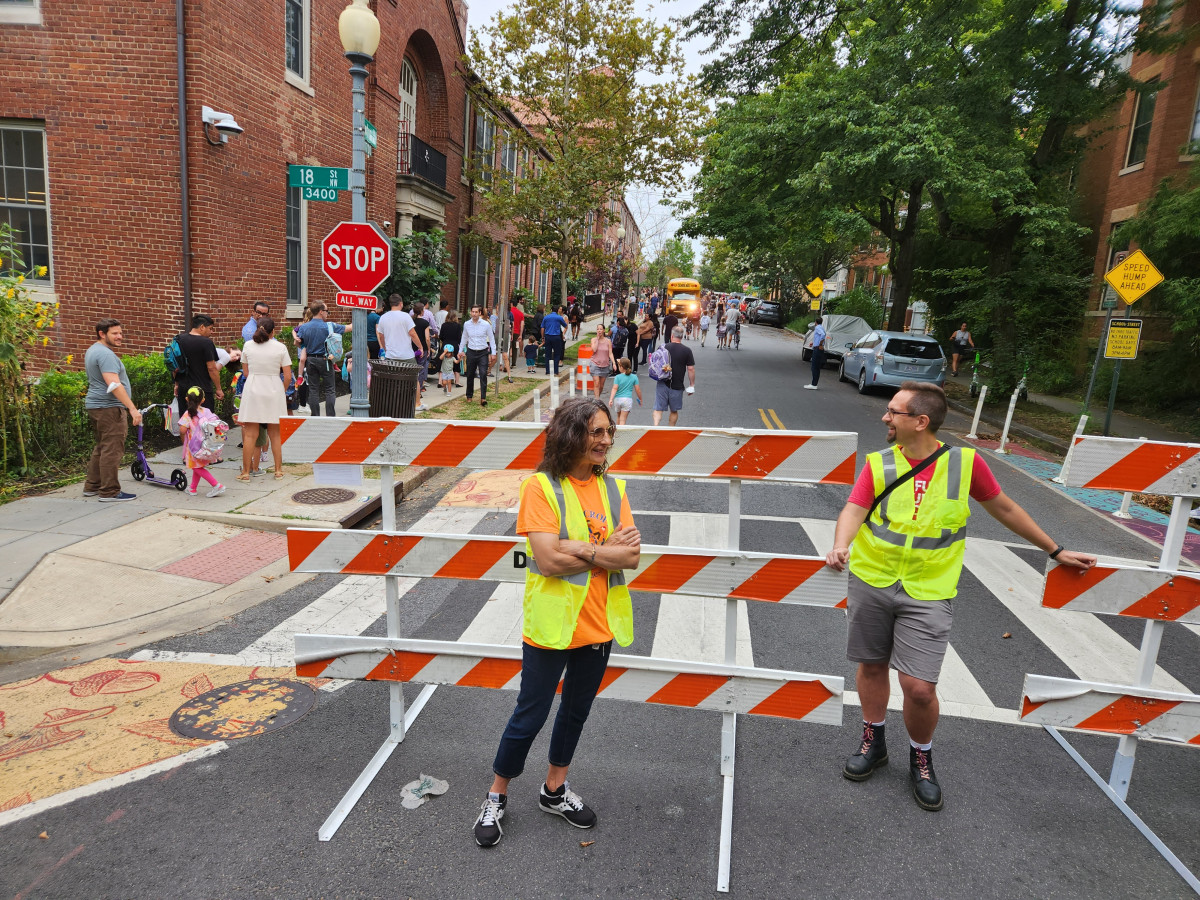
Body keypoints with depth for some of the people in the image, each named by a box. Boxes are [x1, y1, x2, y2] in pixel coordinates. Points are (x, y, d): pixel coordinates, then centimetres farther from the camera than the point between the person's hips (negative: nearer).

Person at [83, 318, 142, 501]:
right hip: (109, 407, -11)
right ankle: (110, 492, -6)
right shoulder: (105, 354, -17)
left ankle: (91, 486, 27)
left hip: (95, 405, 11)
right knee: (112, 450, -8)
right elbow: (114, 385, -26)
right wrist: (132, 409, -29)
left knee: (101, 447, 20)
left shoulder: (93, 351, 18)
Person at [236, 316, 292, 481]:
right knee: (275, 434, 11)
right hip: (274, 390, 0)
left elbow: (246, 372, 8)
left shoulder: (248, 346, 2)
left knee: (250, 434, 3)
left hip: (252, 389, 0)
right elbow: (288, 376, -4)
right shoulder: (280, 347, -3)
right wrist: (282, 391, 12)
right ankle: (278, 470, 15)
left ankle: (246, 472, 5)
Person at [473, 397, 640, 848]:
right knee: (530, 717, 8)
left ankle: (554, 790, 43)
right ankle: (496, 798, 31)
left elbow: (631, 557, -7)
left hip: (599, 623, 6)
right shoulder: (541, 488, -14)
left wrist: (580, 549, -21)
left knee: (577, 710, 21)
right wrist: (606, 550, -15)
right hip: (552, 622, -5)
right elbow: (549, 561, -22)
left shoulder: (612, 489, 2)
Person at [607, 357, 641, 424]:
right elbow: (637, 389, 3)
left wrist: (611, 399, -15)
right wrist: (640, 399, 16)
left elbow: (614, 388, -11)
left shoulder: (618, 377, -3)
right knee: (623, 419, -4)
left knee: (618, 417, 23)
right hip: (627, 399, -1)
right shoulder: (634, 377, 1)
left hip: (617, 399, 1)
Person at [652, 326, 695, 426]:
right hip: (677, 386, 0)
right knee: (674, 411, 15)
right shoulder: (687, 350, -5)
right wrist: (692, 385, 3)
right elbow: (691, 369, -5)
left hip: (662, 384, 0)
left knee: (658, 409, 4)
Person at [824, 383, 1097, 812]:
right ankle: (873, 742, 39)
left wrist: (1055, 551, 17)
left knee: (919, 687, -5)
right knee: (872, 665, 14)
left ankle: (921, 758, 25)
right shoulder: (878, 463, -2)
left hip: (928, 592, -2)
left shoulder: (964, 462, -3)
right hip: (870, 582, 2)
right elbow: (854, 510, -14)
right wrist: (841, 547, -35)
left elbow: (1004, 508, 10)